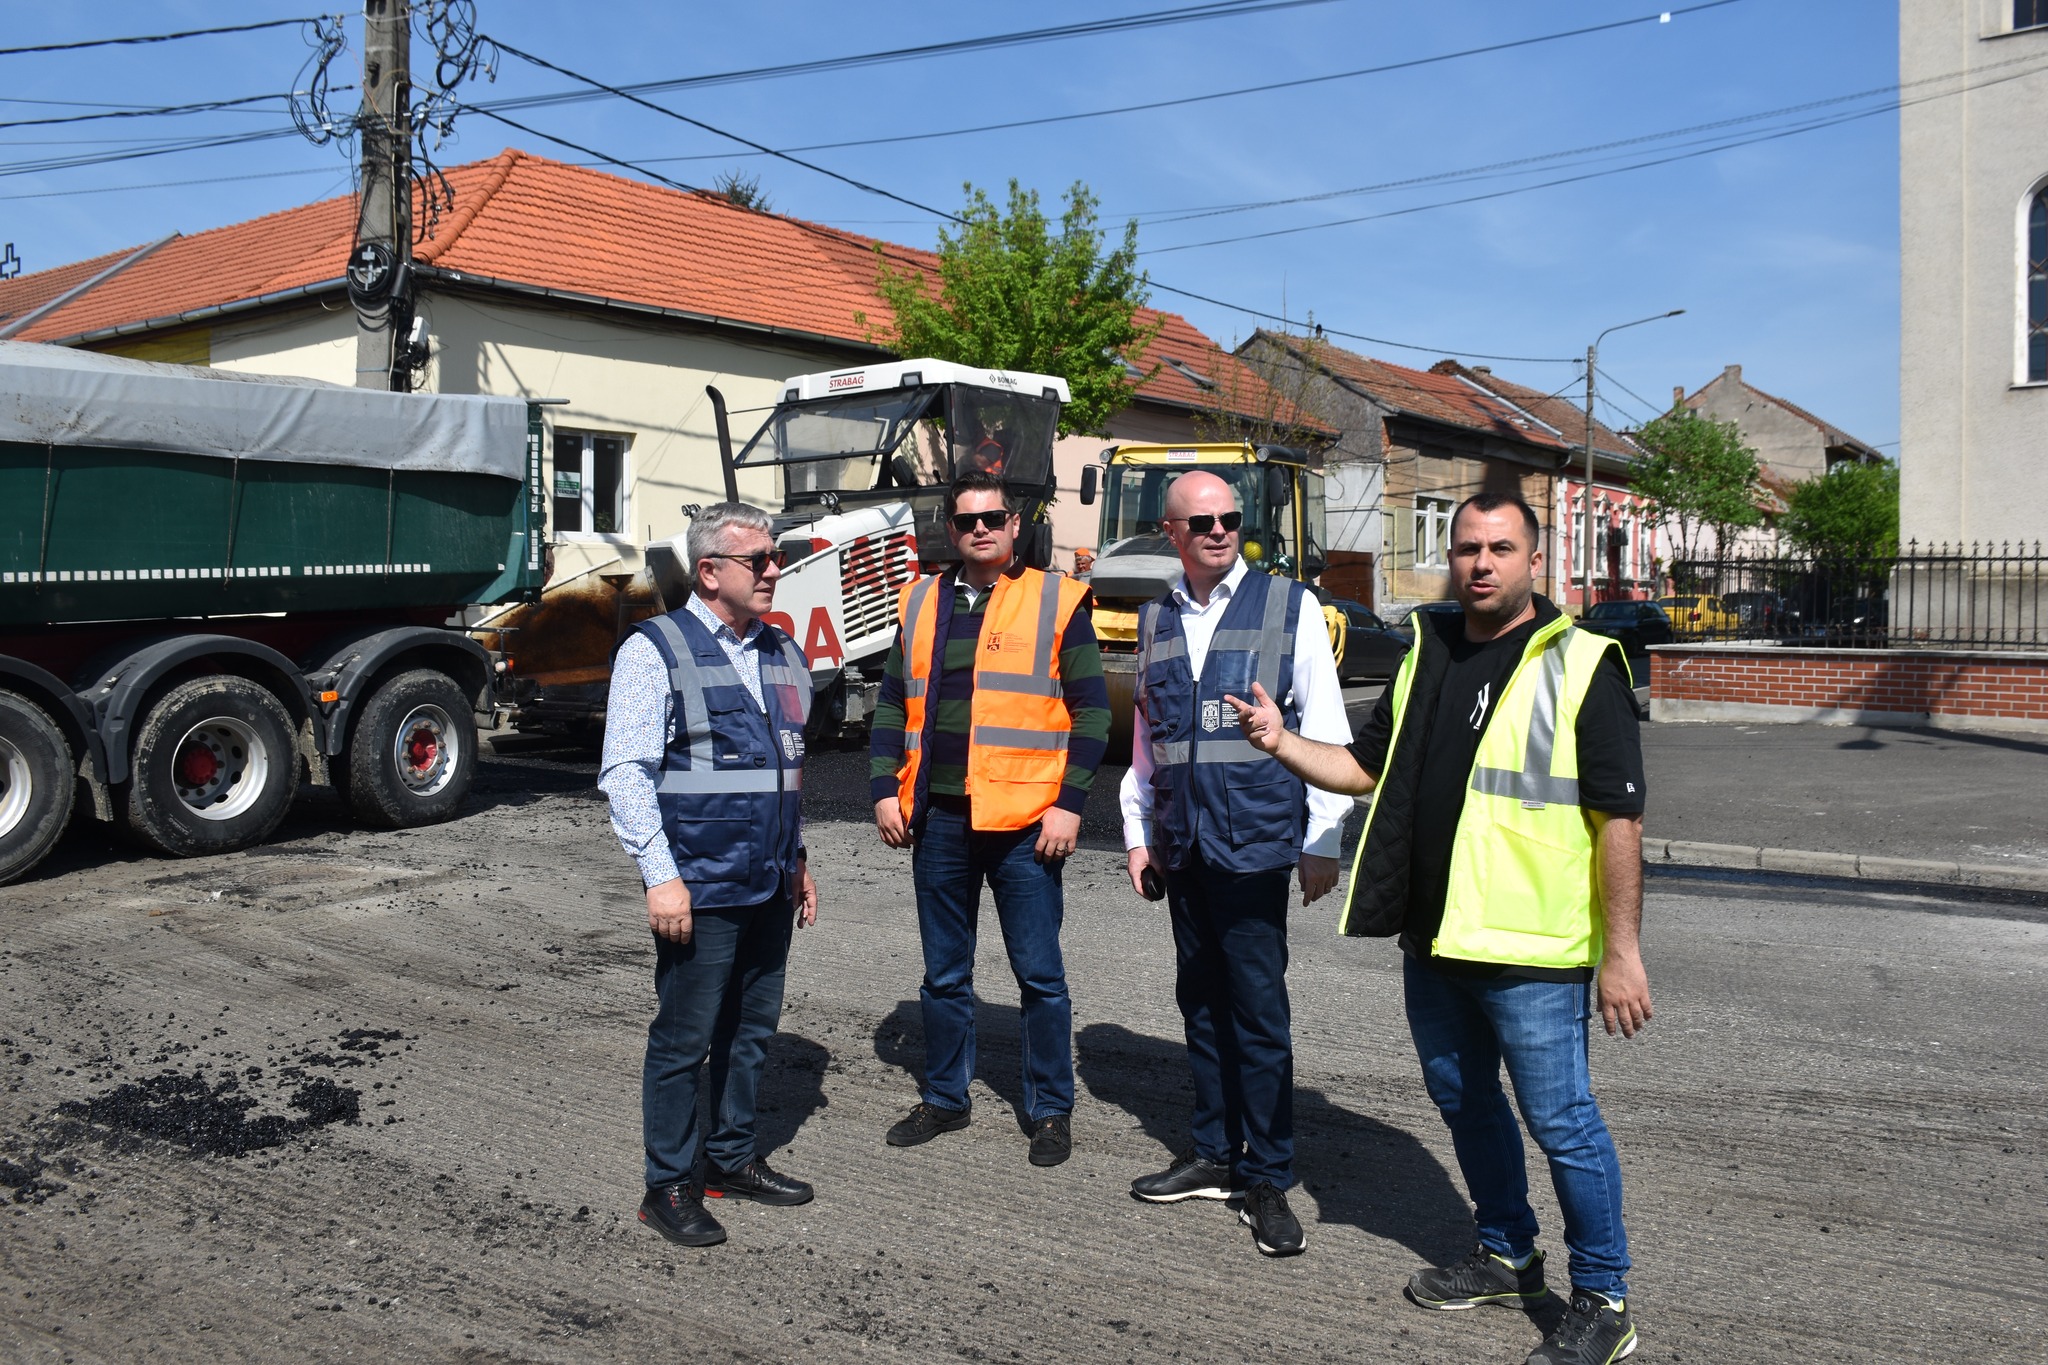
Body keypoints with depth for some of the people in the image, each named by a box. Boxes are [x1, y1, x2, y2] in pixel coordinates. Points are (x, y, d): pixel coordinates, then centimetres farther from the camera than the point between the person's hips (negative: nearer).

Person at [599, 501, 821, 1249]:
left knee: (751, 1032, 16)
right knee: (684, 1040, 2)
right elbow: (625, 772, -12)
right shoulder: (654, 650, -7)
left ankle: (733, 1159, 31)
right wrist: (660, 876, -16)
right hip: (700, 891, -7)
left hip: (769, 887, 7)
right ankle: (670, 1188, 15)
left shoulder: (782, 652, 13)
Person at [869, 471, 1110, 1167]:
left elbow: (1091, 711, -3)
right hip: (938, 820, 4)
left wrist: (1068, 804, -10)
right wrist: (885, 790, 4)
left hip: (1024, 822, -4)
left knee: (1039, 975, 4)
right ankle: (944, 1098, 30)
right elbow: (892, 706, 15)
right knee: (944, 974, 15)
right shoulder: (920, 603, 10)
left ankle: (1051, 1110, 19)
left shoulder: (1057, 600, -2)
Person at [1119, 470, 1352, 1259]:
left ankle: (1268, 1180, 9)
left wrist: (1322, 843, -5)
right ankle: (1215, 1156, 25)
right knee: (1202, 1004, 12)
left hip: (1255, 840, -5)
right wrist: (1138, 832, 16)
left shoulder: (1289, 606, 0)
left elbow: (1327, 733, -2)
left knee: (1259, 1014, -2)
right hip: (1181, 844, 5)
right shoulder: (1157, 621, 13)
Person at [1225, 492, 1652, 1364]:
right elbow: (1367, 769, 19)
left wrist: (1622, 950, -15)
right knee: (1465, 1103, 19)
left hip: (1532, 950, -7)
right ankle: (1507, 1258, 38)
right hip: (1434, 939, 7)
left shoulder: (1581, 665, -9)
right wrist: (1280, 743, 3)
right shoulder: (1425, 659, 11)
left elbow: (1619, 817, -12)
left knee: (1560, 1122, 1)